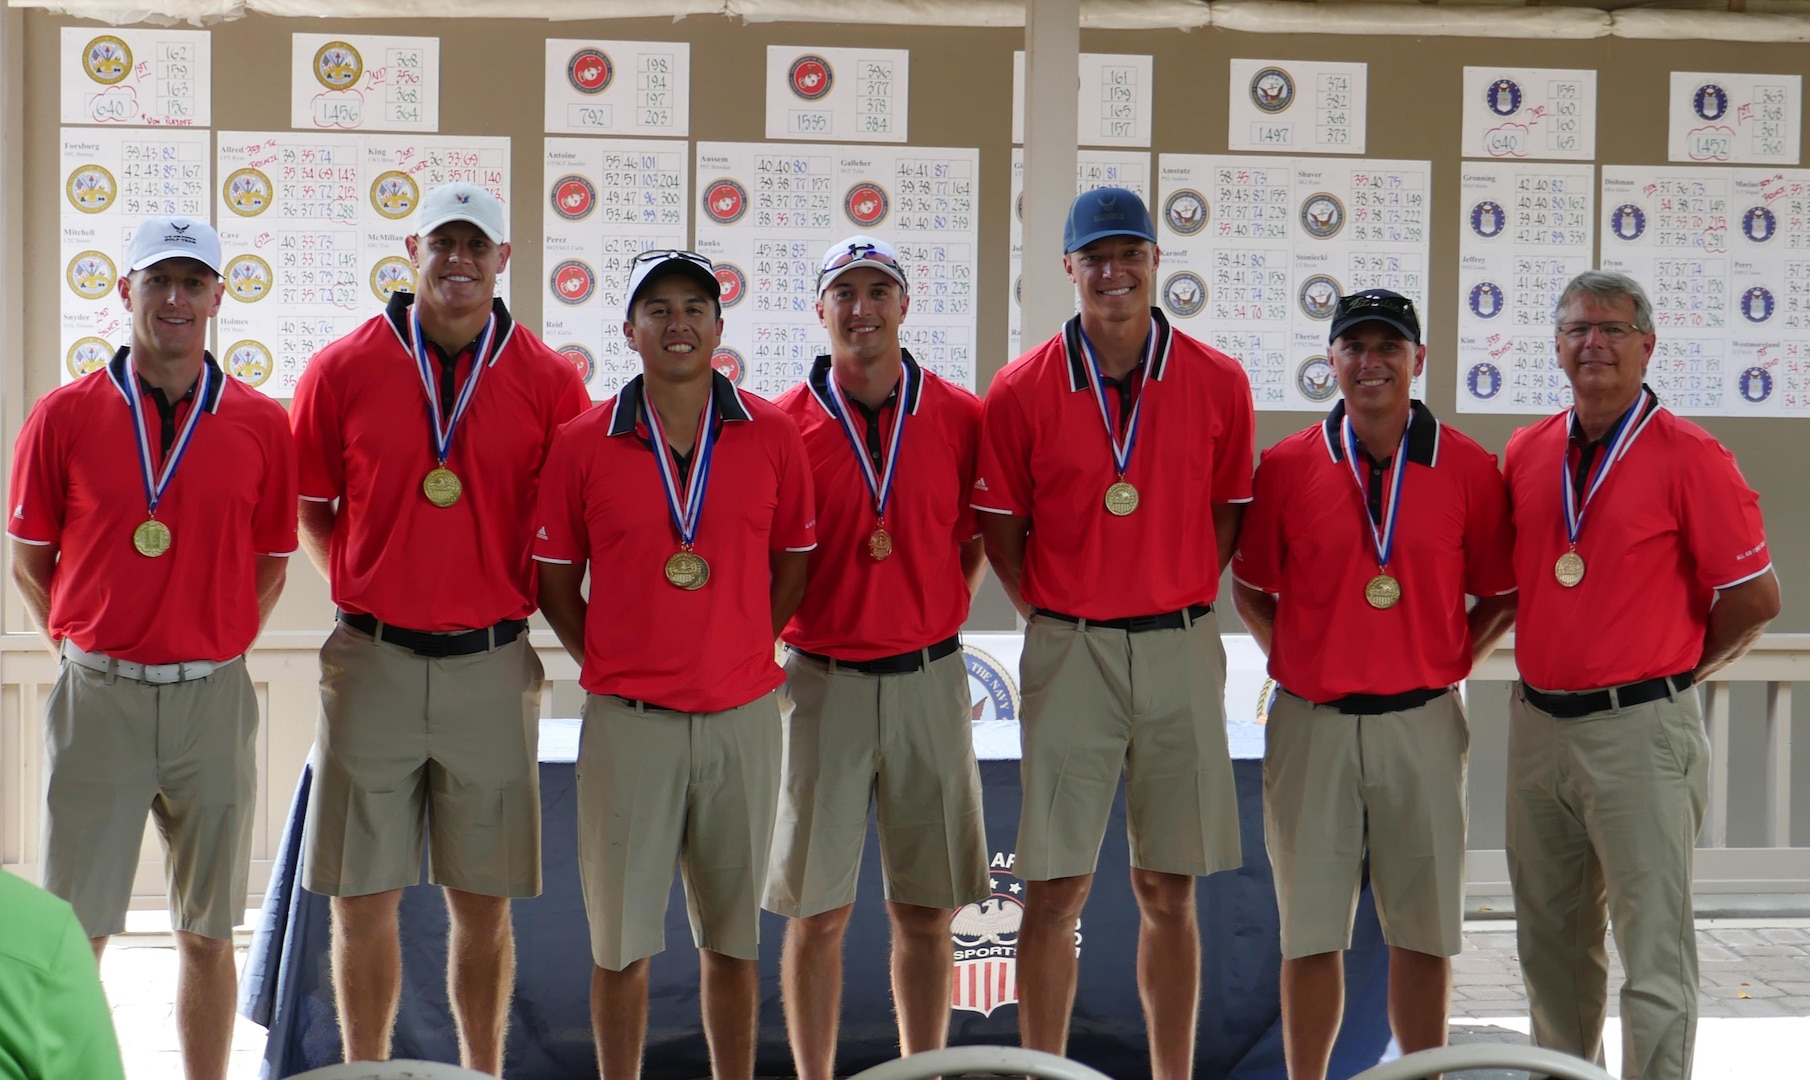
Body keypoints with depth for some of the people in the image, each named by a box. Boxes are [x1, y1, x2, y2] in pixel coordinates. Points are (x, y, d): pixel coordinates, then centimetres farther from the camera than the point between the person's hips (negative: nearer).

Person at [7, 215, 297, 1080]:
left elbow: (270, 561, 9)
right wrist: (83, 647, 2)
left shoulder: (261, 424, 3)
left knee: (208, 934, 9)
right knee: (75, 931, 3)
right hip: (96, 694, -1)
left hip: (214, 696, 1)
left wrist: (216, 646, 2)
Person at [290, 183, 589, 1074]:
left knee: (484, 901, 7)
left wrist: (512, 597, 2)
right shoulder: (342, 371, 1)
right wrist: (366, 592, 4)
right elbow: (311, 511, 11)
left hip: (493, 665, 0)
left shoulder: (549, 382, 0)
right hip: (372, 659, 0)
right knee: (362, 898, 5)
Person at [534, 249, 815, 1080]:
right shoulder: (584, 444, 1)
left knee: (732, 934, 10)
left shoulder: (773, 437, 3)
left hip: (741, 715, 1)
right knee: (620, 939, 5)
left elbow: (793, 566, 11)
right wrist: (608, 666, 1)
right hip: (627, 721, -1)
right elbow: (556, 581, 7)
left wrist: (742, 652, 4)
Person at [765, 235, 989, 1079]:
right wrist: (769, 640, -3)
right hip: (820, 682, -1)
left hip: (928, 681, 1)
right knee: (816, 909, 3)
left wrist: (939, 614, 3)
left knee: (926, 911, 7)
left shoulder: (960, 418, 2)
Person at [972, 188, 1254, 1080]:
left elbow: (1229, 511, 10)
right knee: (1055, 888, 0)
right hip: (1067, 652, -1)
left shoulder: (1218, 384, 1)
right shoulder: (1023, 389, -1)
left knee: (1168, 890, 8)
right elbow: (1000, 528, 6)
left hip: (1181, 651, 1)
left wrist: (1175, 599, 3)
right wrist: (1054, 618, 3)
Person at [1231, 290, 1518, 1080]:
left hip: (1422, 724, 0)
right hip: (1311, 723, 0)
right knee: (1311, 932, 7)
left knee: (1423, 931, 7)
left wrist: (1448, 661, -1)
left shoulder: (1469, 470, 1)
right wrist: (1297, 661, 1)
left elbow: (1500, 596, 8)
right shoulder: (1287, 467, 1)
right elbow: (1251, 589, 10)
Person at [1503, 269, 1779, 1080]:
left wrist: (1670, 671, 4)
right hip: (1537, 725, 6)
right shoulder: (1526, 453, 8)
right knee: (1551, 941, 16)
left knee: (1654, 951, -3)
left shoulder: (1689, 457, -8)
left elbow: (1754, 598, -6)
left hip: (1638, 731, -6)